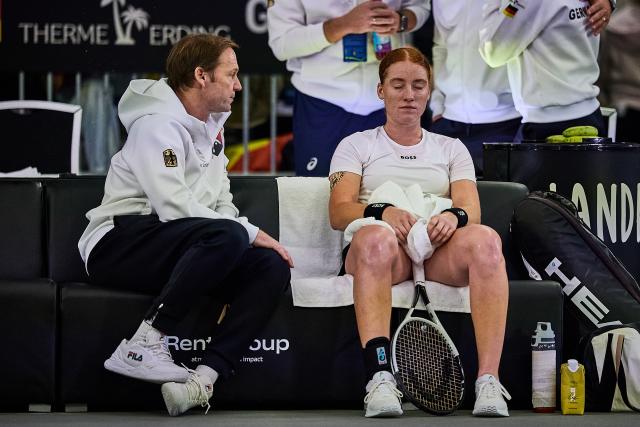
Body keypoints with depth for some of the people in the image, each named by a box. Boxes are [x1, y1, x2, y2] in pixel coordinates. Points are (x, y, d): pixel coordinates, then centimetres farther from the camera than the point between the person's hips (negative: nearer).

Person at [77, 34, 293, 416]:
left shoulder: (211, 126, 18)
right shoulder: (157, 125, -12)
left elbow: (222, 202, 22)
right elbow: (175, 207, -23)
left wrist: (243, 234, 0)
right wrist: (249, 233, -18)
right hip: (117, 244, -9)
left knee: (272, 267, -15)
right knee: (226, 236, -35)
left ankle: (204, 377, -31)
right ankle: (143, 346, -30)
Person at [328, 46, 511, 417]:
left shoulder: (452, 149, 27)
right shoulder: (356, 146, 21)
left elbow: (471, 208, 10)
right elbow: (339, 212, 4)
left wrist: (455, 216, -17)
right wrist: (383, 213, -18)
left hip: (440, 252, 2)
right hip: (383, 249, -2)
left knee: (485, 239, -35)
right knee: (375, 238, -41)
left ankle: (488, 382, -45)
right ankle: (380, 377, -53)